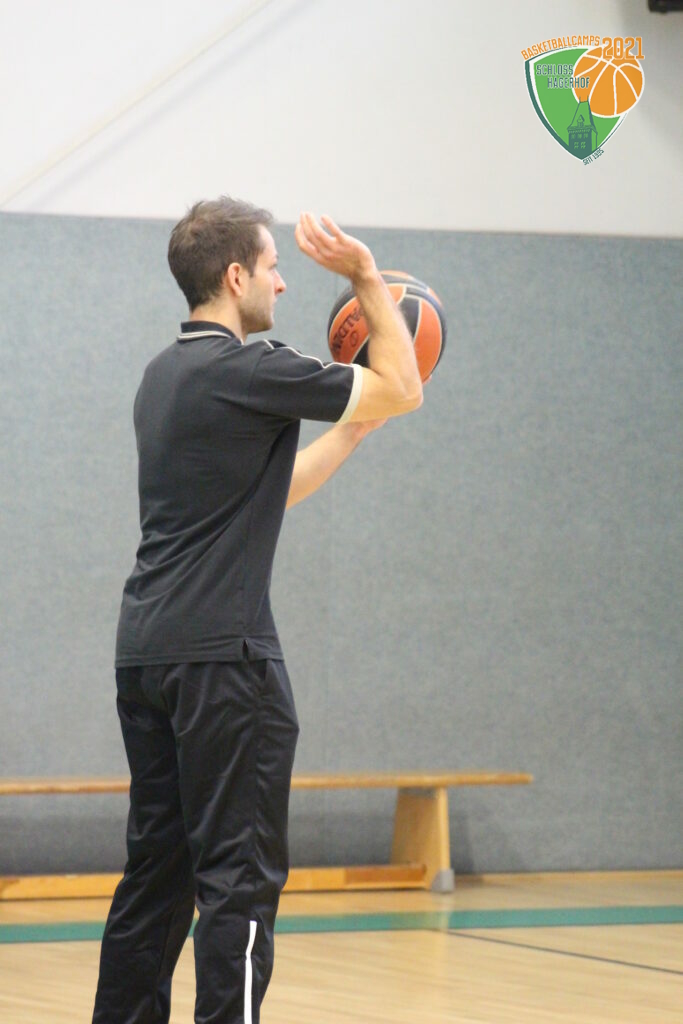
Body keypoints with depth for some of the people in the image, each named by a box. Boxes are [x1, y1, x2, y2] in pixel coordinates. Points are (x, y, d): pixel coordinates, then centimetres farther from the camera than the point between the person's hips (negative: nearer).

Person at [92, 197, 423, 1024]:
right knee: (239, 872, -8)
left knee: (159, 865, 12)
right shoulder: (248, 370, -11)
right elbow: (402, 390, -3)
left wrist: (352, 432, 28)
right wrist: (368, 279, 4)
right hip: (222, 654, -9)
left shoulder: (166, 375, 17)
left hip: (146, 647, 9)